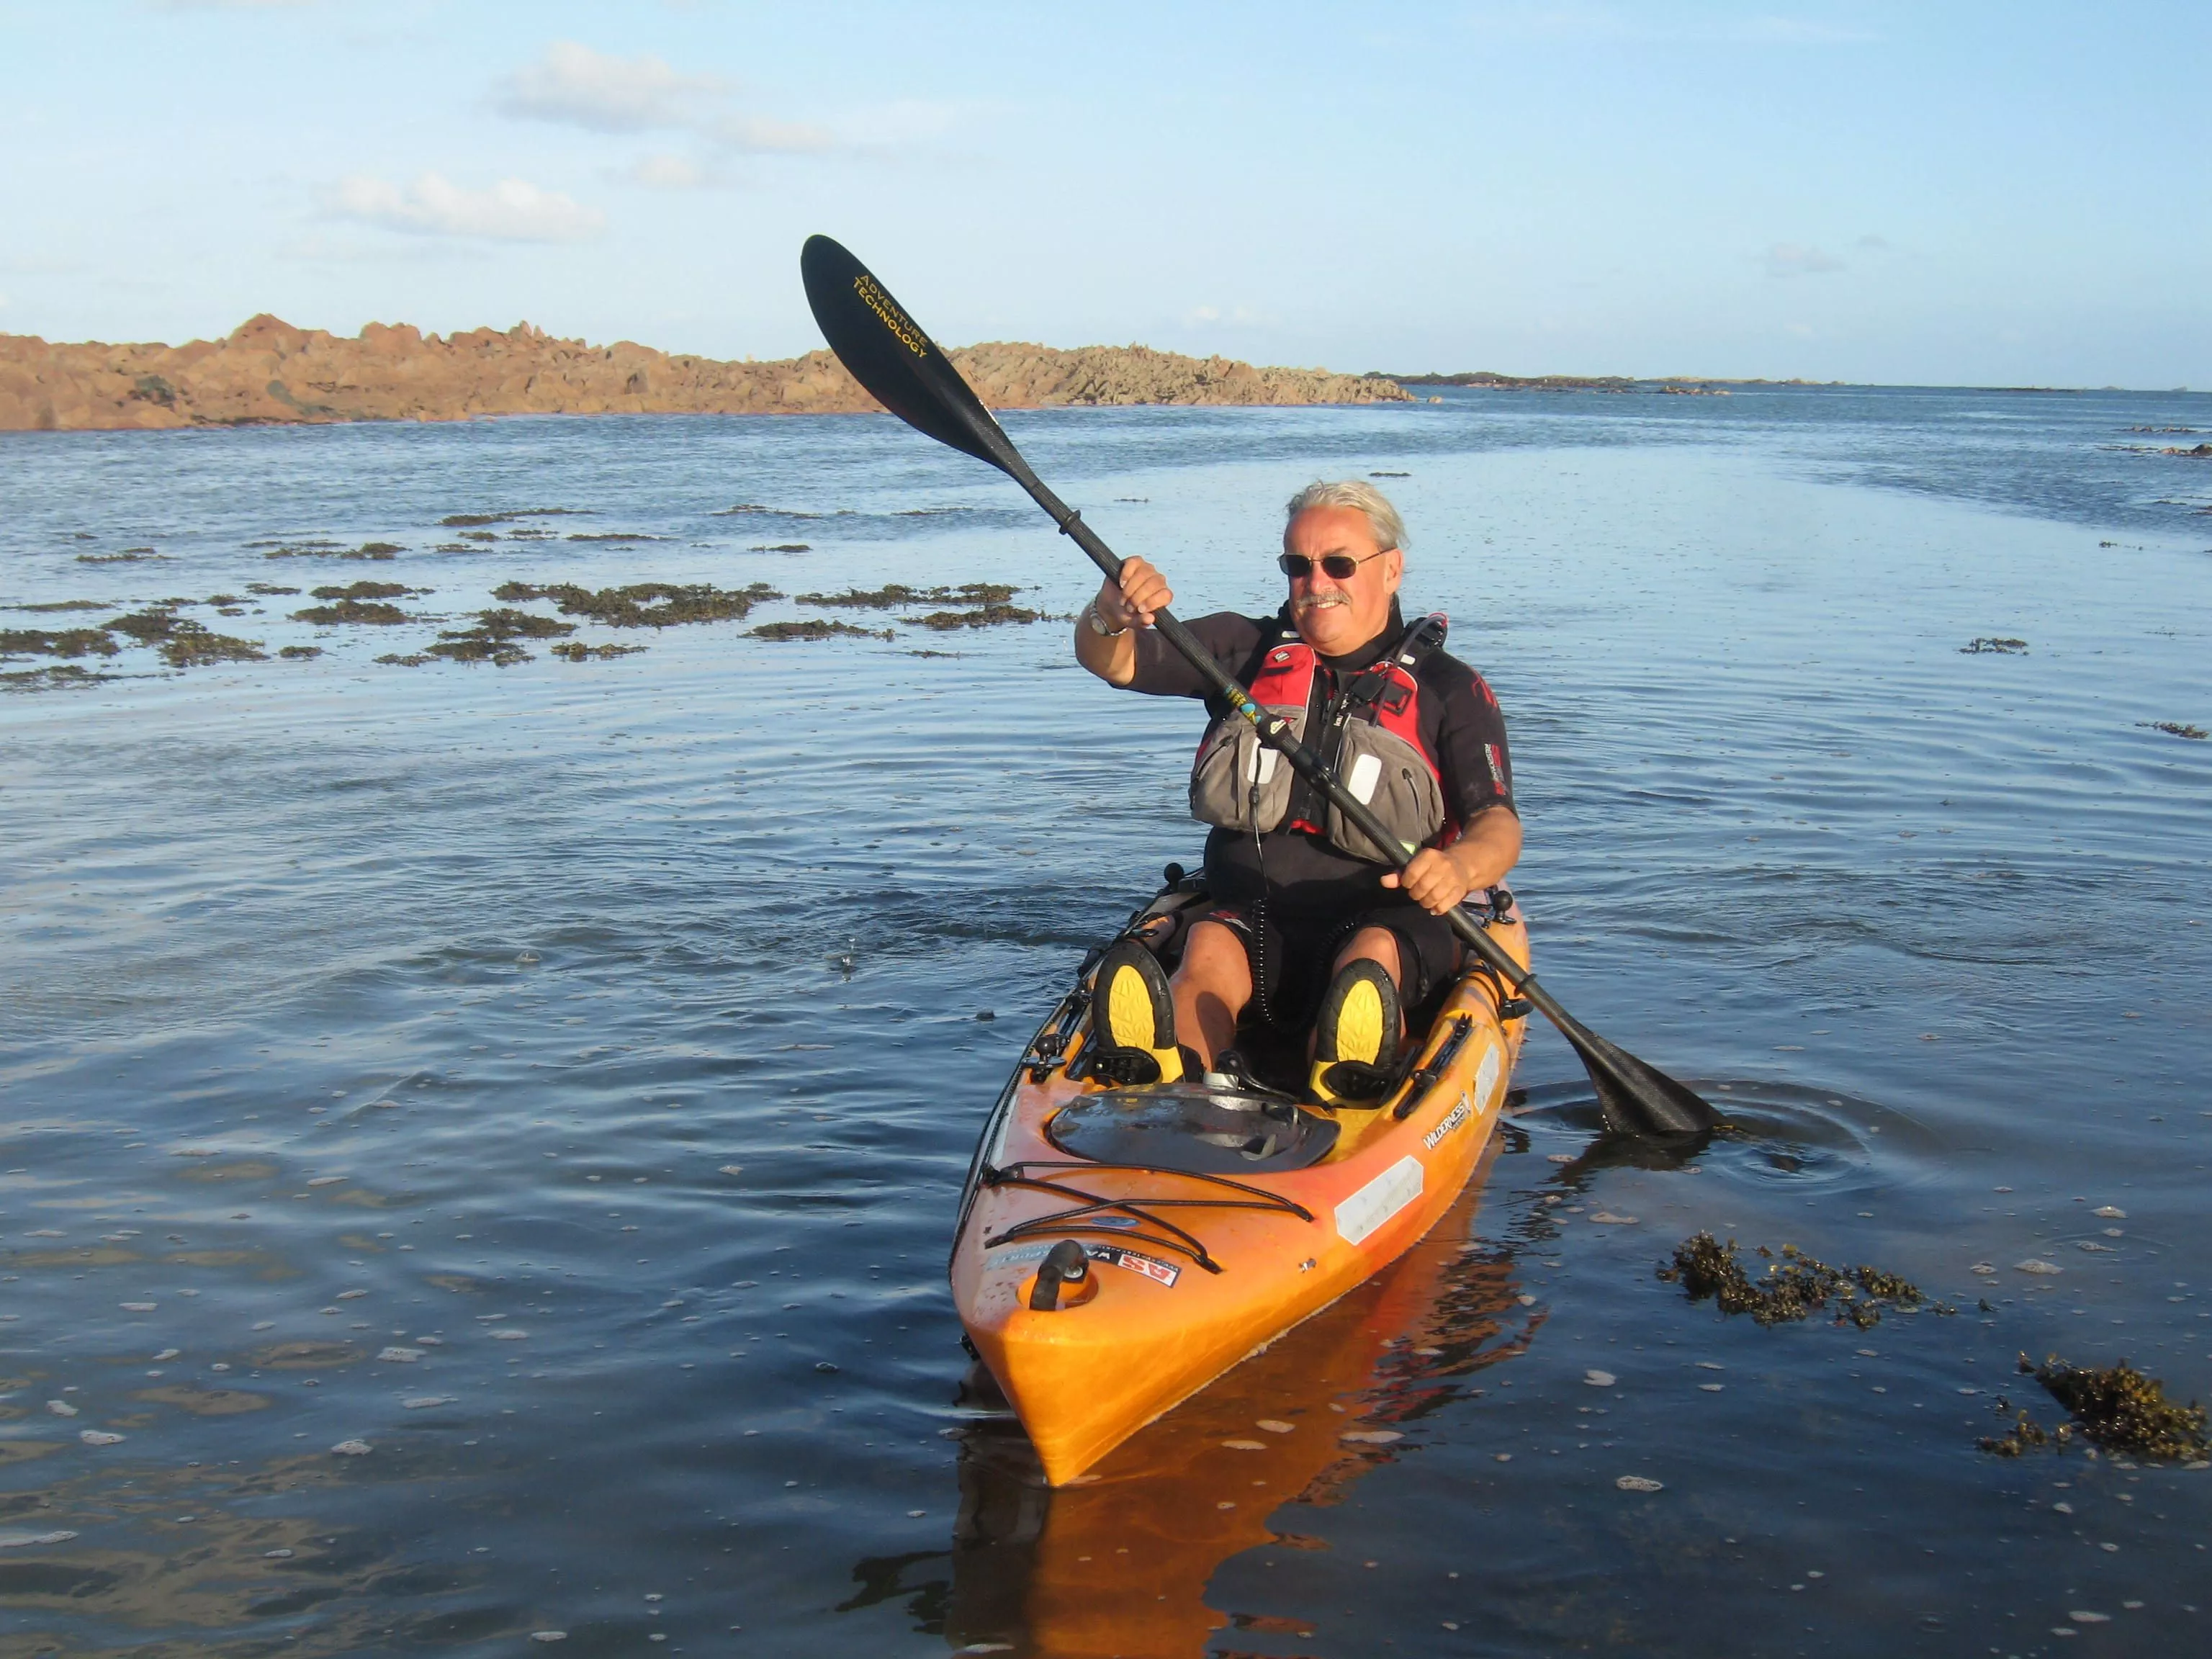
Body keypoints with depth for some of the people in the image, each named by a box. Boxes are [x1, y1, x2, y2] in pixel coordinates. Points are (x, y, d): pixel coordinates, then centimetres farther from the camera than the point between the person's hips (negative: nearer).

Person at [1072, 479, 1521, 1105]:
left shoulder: (1450, 690, 5)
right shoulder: (1246, 651, 13)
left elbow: (1499, 826, -7)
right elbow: (1108, 660, 5)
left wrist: (1460, 866, -33)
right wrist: (1111, 615, -22)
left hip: (1384, 919, -1)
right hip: (1250, 913, 1)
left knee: (1370, 958, -35)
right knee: (1208, 950, -32)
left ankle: (1347, 1077, -66)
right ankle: (1169, 1070, -62)